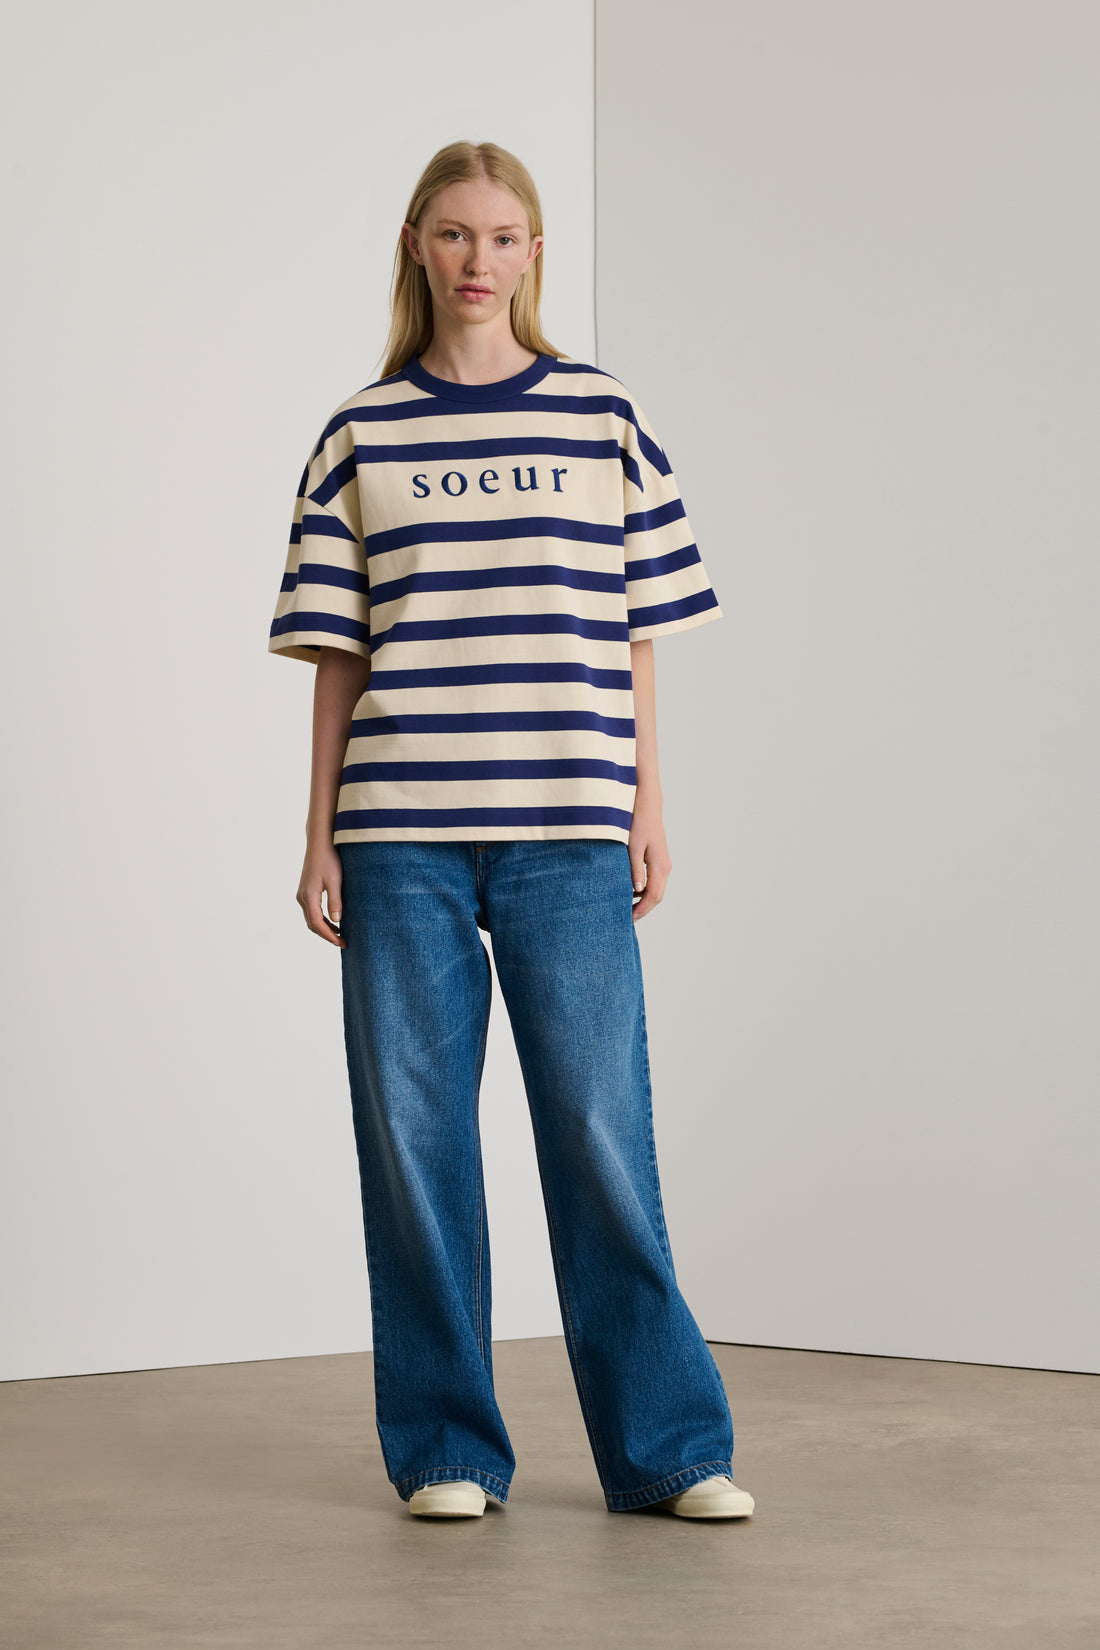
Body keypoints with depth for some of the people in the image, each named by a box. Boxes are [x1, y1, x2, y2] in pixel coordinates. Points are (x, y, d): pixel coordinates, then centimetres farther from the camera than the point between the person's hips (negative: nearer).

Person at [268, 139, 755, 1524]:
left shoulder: (606, 419, 8)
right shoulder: (360, 436, 8)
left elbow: (637, 633, 9)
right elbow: (334, 655, 8)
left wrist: (647, 811, 5)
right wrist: (321, 835, 4)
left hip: (568, 834, 0)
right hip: (400, 836, 1)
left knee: (600, 1131, -1)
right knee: (413, 1136, 3)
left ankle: (667, 1446, 9)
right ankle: (447, 1450, 14)